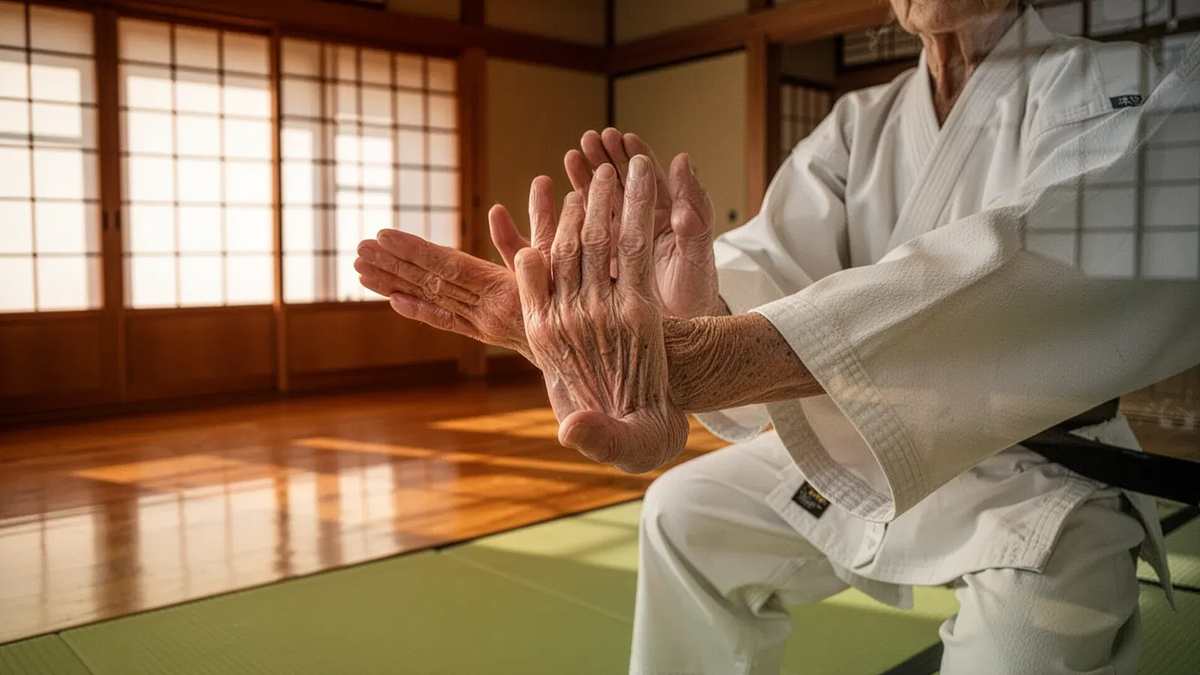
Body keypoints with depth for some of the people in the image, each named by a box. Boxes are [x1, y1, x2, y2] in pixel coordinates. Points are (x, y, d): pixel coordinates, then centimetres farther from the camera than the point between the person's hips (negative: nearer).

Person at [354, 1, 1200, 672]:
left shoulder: (1121, 92, -17)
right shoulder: (860, 128, 0)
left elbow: (1050, 269, -40)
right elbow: (766, 272, -17)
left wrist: (691, 359, -55)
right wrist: (668, 315, -42)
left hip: (1034, 482, -4)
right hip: (856, 456, 5)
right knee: (687, 511, 10)